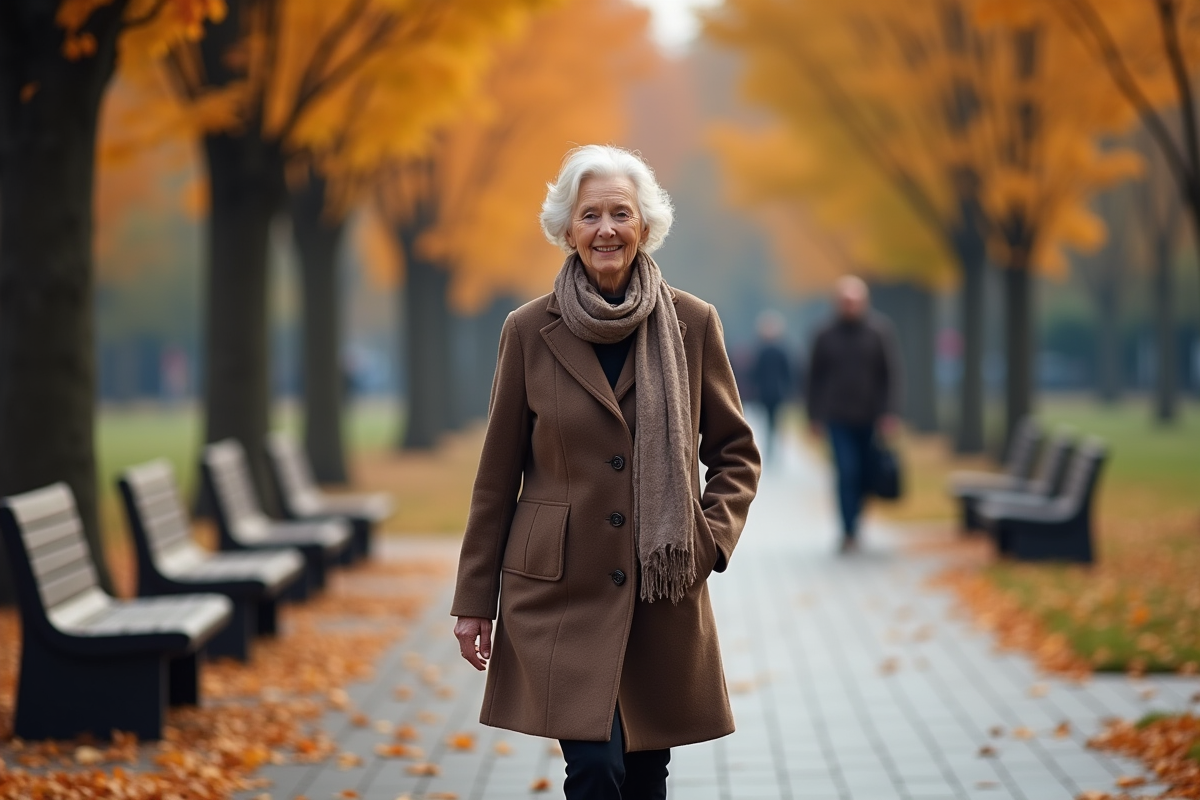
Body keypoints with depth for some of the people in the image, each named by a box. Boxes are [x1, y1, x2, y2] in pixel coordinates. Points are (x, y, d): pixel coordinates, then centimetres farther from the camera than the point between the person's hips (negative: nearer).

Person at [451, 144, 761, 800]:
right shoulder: (530, 332, -1)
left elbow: (735, 451, 11)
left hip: (663, 593, 2)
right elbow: (497, 476, 4)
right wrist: (474, 599, 4)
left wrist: (713, 536, -5)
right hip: (561, 589, -2)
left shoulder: (693, 324, 1)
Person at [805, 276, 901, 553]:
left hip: (871, 419, 1)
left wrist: (888, 413, -10)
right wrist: (814, 415, 6)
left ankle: (855, 518, 29)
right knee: (847, 474, -10)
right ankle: (849, 532, -8)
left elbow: (891, 373, -4)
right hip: (839, 418, -1)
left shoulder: (879, 330, -3)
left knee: (865, 476, 8)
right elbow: (815, 376, 7)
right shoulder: (826, 334, -1)